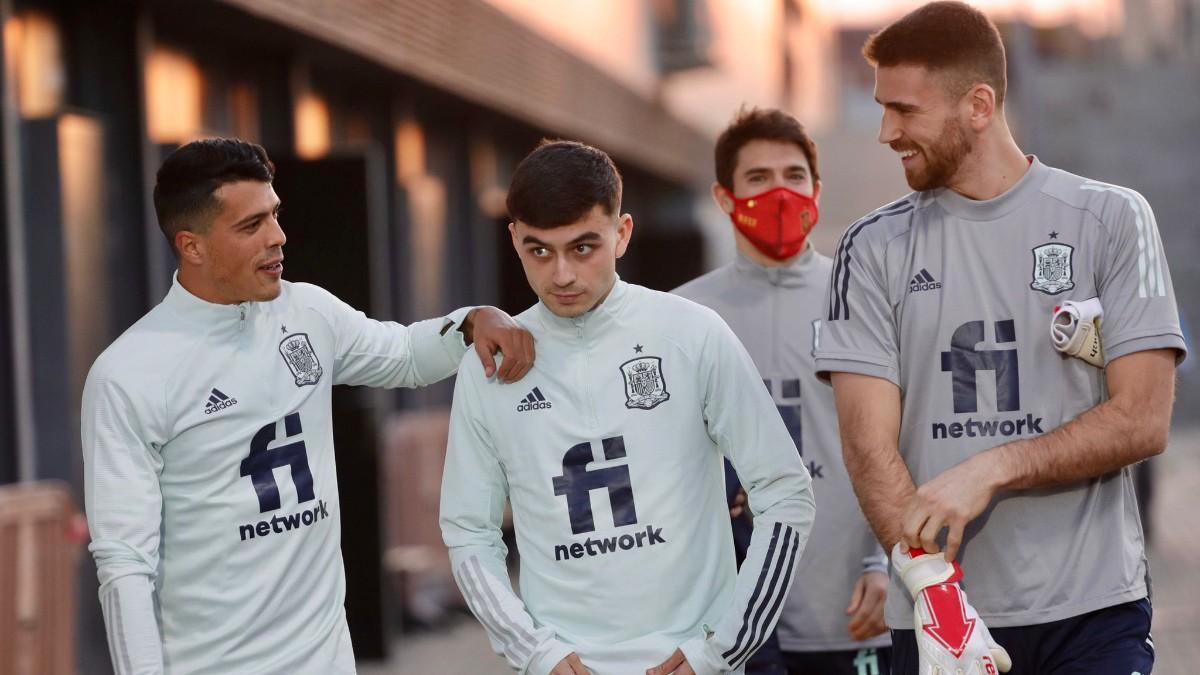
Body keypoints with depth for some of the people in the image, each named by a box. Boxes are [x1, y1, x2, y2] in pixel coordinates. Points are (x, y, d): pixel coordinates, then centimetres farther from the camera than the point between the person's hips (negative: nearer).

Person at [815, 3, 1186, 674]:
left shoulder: (1111, 220, 2)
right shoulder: (874, 248, 6)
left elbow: (1144, 421, -4)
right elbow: (869, 442, -3)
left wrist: (990, 471, -15)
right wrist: (931, 587, -17)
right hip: (940, 619, 2)